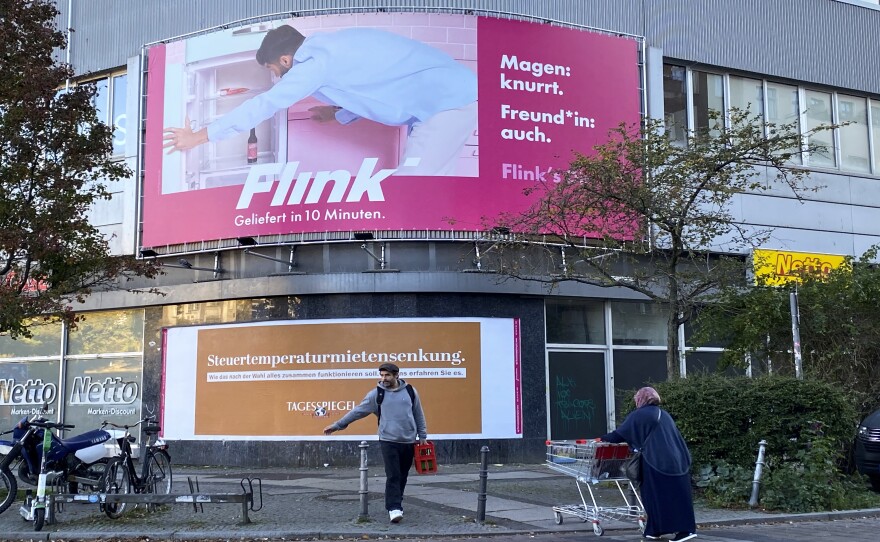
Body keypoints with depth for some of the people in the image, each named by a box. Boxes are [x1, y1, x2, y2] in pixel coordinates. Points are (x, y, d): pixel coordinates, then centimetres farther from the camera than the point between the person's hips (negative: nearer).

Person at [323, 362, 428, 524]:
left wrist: (422, 436, 11)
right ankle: (394, 508, -13)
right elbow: (358, 411, 2)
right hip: (388, 441, -2)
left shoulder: (410, 391, 4)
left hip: (409, 442, 2)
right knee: (393, 476, -11)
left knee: (402, 477, 9)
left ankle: (396, 503, 23)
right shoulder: (376, 394, 0)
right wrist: (337, 425, -1)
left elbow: (418, 415, 12)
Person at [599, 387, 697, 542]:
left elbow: (620, 434, 3)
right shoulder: (663, 414, 19)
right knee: (677, 494, 7)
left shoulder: (638, 415, -1)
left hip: (657, 461, -6)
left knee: (656, 495, 2)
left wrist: (603, 438, 16)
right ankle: (686, 528, 4)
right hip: (677, 460, 6)